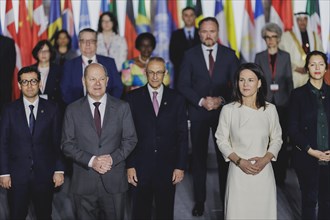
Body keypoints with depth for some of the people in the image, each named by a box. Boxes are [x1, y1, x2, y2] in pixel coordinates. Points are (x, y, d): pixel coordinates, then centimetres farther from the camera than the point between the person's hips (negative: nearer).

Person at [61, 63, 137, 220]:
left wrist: (112, 159, -14)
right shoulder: (73, 110, 2)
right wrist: (91, 161, -15)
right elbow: (67, 144, -1)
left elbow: (130, 140, 3)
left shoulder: (122, 107, 3)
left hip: (114, 182, 0)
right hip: (84, 183, 0)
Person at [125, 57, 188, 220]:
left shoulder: (176, 99, 3)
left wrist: (180, 166, -2)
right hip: (141, 167, -1)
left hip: (168, 167, 1)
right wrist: (129, 165, -6)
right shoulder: (133, 98, 0)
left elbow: (182, 136, 3)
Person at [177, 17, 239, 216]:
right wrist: (201, 101, -13)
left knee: (225, 156, 2)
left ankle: (226, 198, 13)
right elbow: (183, 85, -1)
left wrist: (221, 100, -12)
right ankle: (199, 200, 14)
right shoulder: (190, 55, 3)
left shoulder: (229, 54, 3)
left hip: (224, 111, 0)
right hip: (198, 112, 0)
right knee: (199, 157, 5)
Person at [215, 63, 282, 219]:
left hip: (263, 171, 1)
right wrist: (239, 161, -11)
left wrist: (265, 159, -9)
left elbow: (277, 139, 8)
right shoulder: (228, 110, -4)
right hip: (238, 171, -1)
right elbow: (221, 140, 1)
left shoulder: (270, 109, 1)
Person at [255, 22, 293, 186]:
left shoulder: (285, 56, 6)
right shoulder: (259, 57, 5)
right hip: (265, 102, 0)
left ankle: (280, 176, 10)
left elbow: (289, 80, 6)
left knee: (282, 139, 1)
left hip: (281, 102, 0)